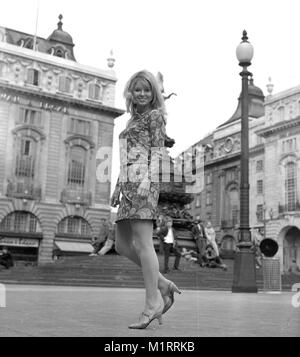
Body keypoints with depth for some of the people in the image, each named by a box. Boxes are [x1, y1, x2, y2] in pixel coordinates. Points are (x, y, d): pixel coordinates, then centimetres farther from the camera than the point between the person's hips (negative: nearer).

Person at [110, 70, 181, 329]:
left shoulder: (155, 115, 5)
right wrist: (118, 187, 23)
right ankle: (163, 284, 10)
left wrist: (147, 180, -21)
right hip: (129, 183, 9)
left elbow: (157, 151, -7)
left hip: (143, 181, -9)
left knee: (143, 243, -12)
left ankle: (153, 303, -7)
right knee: (123, 244, 6)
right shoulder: (133, 120, 27)